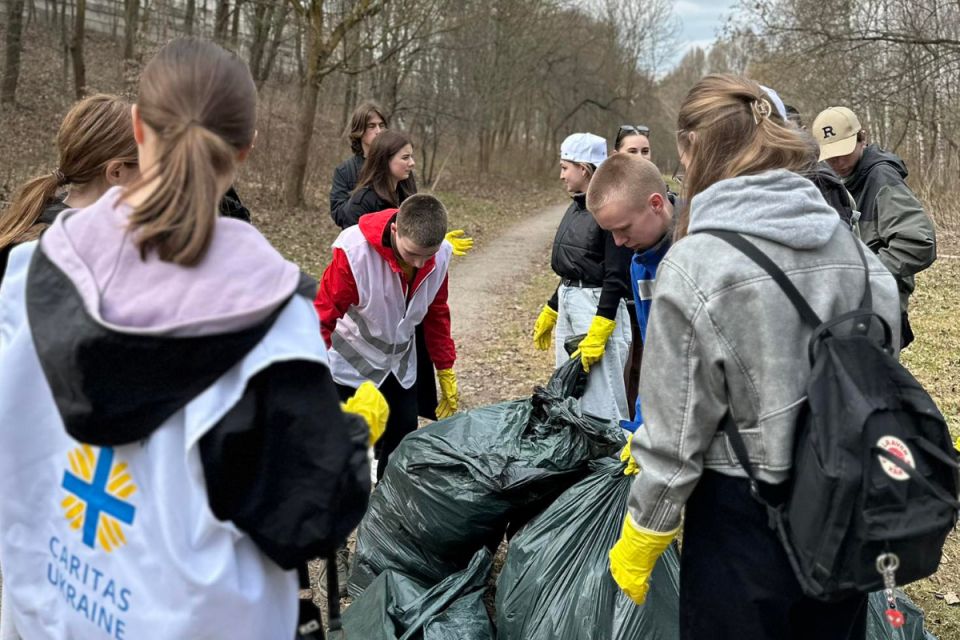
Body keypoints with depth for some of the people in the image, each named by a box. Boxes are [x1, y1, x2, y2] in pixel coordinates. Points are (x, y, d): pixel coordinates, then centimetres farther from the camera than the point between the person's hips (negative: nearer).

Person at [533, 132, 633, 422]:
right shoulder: (576, 208, 12)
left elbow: (616, 277, -18)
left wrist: (597, 334, -22)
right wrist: (550, 312, 23)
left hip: (598, 306, -9)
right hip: (567, 302, 9)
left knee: (600, 401, -6)